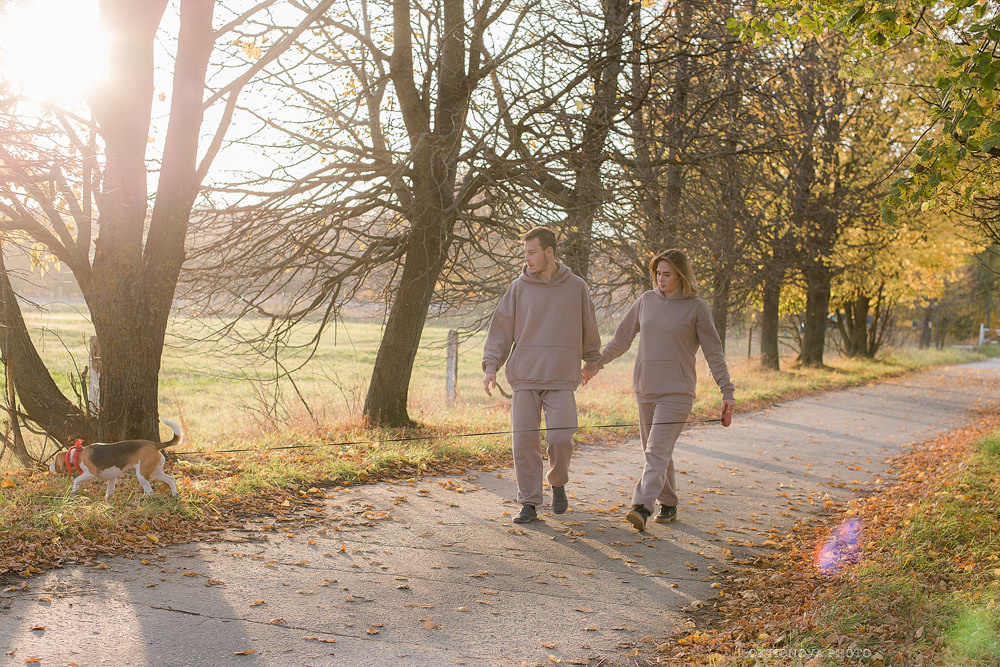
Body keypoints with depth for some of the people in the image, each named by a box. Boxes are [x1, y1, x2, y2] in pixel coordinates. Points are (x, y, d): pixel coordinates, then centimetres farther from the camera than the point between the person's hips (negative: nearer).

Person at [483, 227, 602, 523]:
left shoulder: (576, 287, 4)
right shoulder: (519, 288, 5)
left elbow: (589, 329, 16)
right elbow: (501, 328, 5)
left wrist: (592, 363, 21)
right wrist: (491, 366, -5)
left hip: (562, 378, -1)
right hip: (524, 377, 1)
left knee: (560, 437, -9)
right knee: (524, 440, -3)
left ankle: (558, 483, 21)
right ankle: (529, 502, 8)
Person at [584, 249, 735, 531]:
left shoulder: (696, 308, -2)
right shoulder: (646, 301, 8)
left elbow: (713, 352, -1)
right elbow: (621, 339, 17)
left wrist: (727, 390, -6)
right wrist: (595, 364, 19)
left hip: (676, 391, -5)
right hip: (644, 389, 5)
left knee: (658, 450, -14)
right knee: (654, 451, 10)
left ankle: (642, 506, -20)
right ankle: (668, 504, 22)